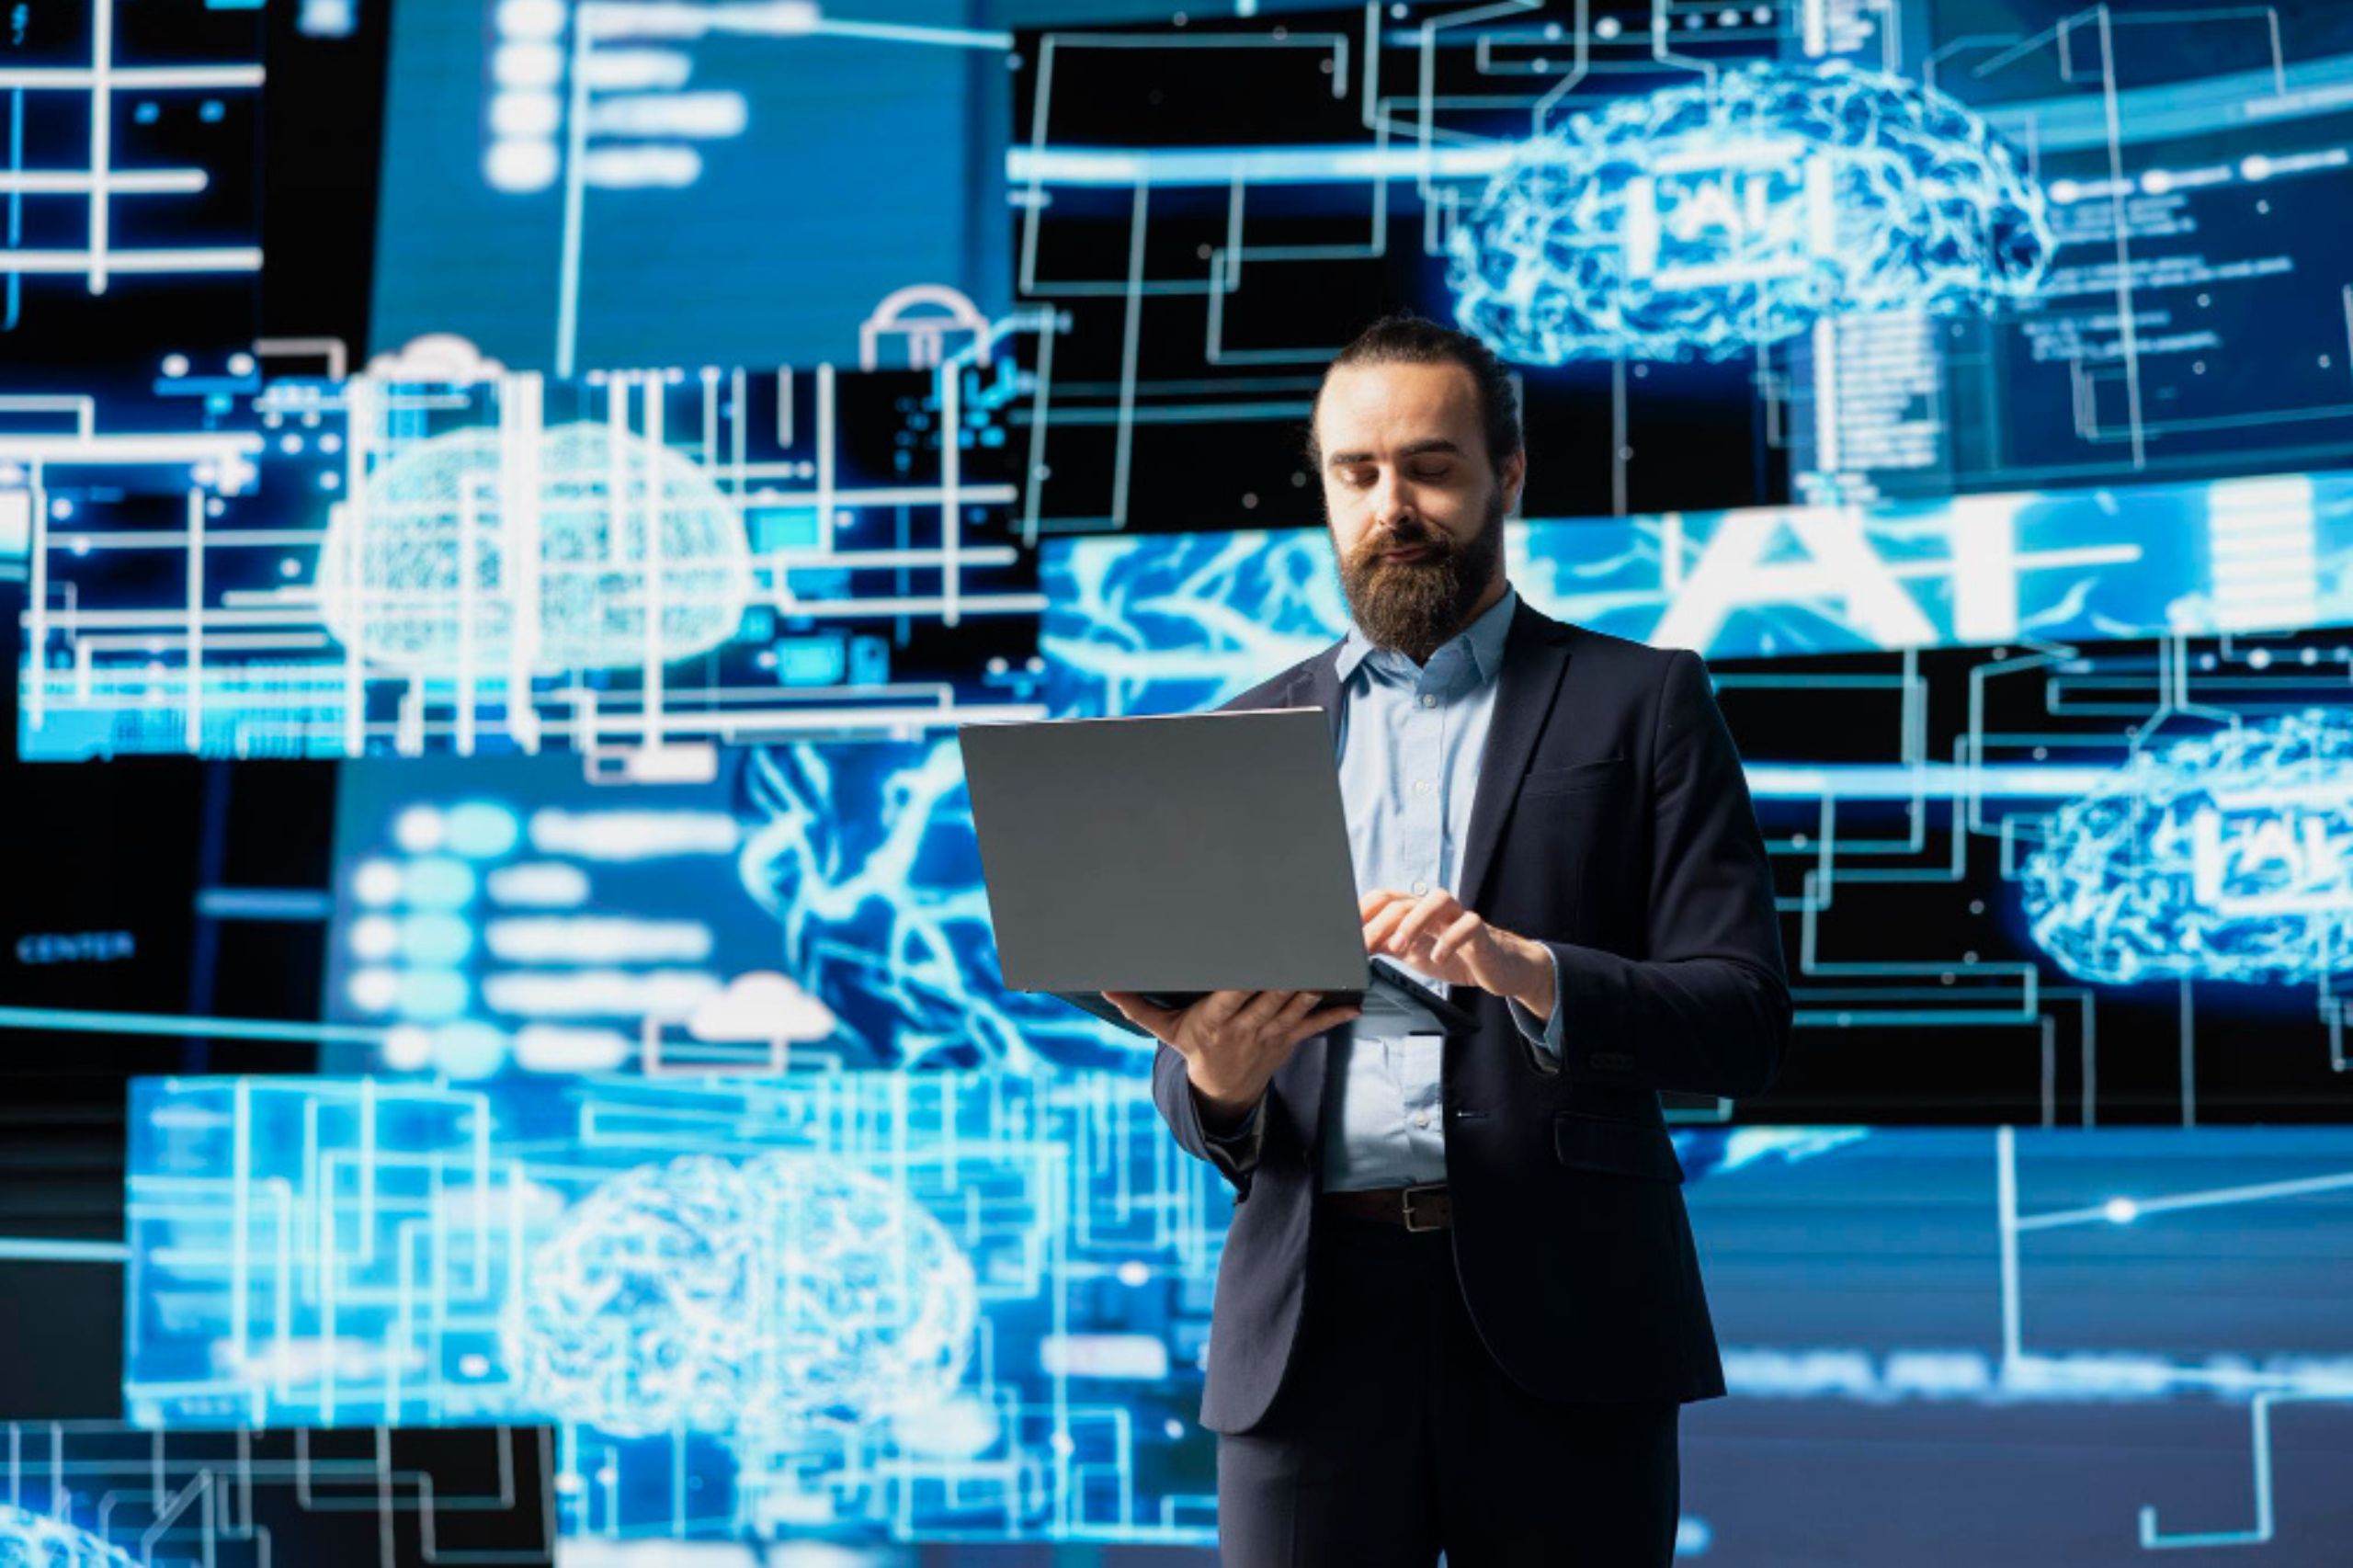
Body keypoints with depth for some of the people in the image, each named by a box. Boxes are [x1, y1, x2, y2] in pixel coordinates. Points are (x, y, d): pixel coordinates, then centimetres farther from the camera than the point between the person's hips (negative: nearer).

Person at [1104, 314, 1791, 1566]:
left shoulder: (1641, 703, 8)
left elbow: (1744, 1022, -2)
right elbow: (1187, 1075, 15)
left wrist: (1527, 972, -19)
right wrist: (1213, 1080, -9)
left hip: (1555, 1322, -2)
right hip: (1308, 1338, 2)